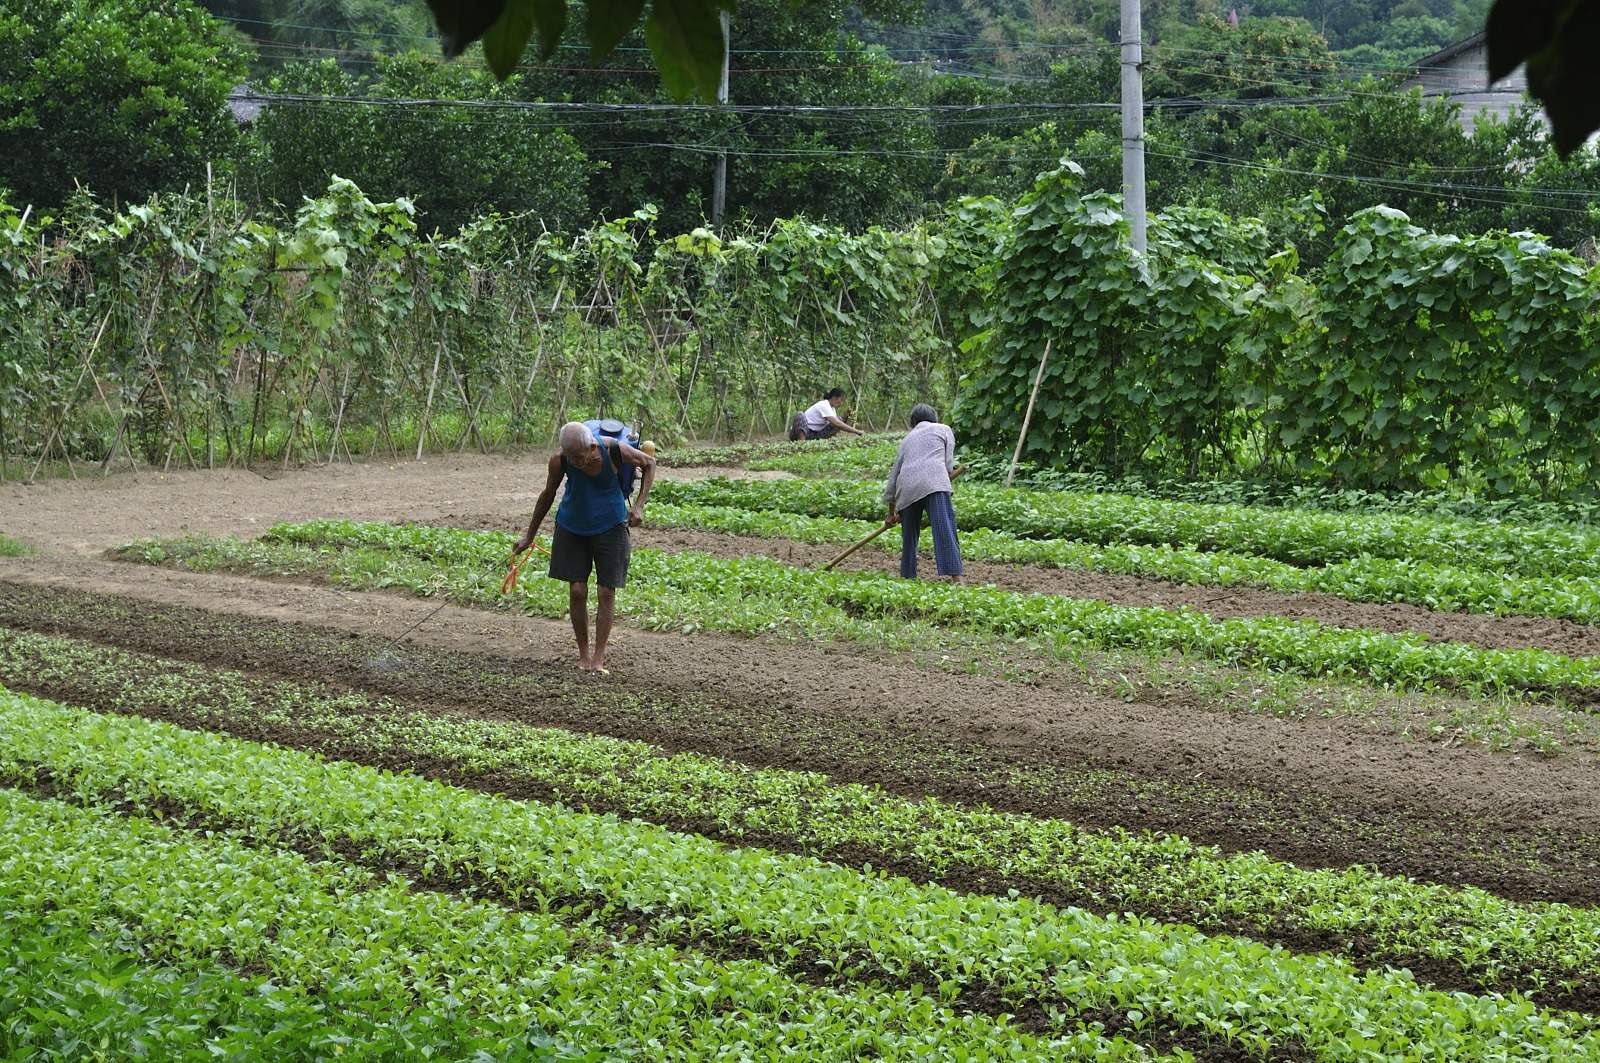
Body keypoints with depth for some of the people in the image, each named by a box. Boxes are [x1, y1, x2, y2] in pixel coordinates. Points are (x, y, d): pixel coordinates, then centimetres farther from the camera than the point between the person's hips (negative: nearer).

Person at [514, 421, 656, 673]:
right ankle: (583, 655, 12)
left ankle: (599, 660, 2)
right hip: (572, 529, 1)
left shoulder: (616, 451, -25)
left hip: (610, 527, -1)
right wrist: (529, 536, 5)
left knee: (606, 592, -4)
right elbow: (548, 495, -3)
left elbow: (649, 463, -3)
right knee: (577, 591, -3)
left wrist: (639, 506, -13)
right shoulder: (560, 461, -23)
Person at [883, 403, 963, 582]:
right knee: (945, 530, -14)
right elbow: (949, 465, 12)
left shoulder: (907, 439, 33)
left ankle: (908, 576, 17)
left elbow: (893, 476, 34)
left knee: (909, 536, 17)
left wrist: (891, 512, 41)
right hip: (934, 483, -4)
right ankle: (955, 576, -26)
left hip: (907, 488, 4)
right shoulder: (943, 430, 23)